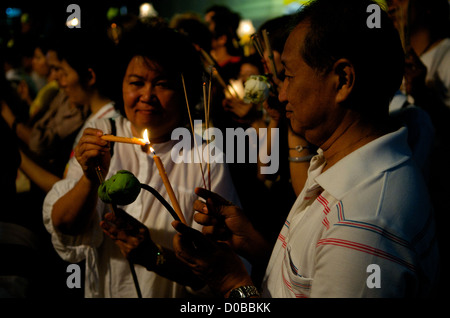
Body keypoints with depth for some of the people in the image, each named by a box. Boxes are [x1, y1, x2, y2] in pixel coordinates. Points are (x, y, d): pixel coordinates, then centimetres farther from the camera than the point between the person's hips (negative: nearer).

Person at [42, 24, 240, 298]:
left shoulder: (206, 156, -6)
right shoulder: (101, 136, 5)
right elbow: (64, 229, 0)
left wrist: (155, 257, -25)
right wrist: (91, 179, -16)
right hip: (100, 292, 3)